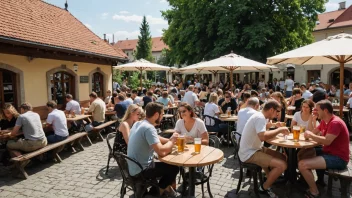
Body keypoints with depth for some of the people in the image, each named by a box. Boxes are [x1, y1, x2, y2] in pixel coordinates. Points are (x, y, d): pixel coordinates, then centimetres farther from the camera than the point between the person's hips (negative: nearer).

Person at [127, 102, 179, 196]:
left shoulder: (138, 123, 4)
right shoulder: (149, 128, -25)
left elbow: (155, 139, 16)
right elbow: (161, 152, -31)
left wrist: (170, 140, 2)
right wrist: (172, 141, -13)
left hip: (134, 168, 9)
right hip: (141, 170, -9)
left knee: (167, 164, 22)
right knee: (174, 168, 6)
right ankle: (157, 191, 20)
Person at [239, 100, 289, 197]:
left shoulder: (260, 116, 10)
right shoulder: (260, 117, -22)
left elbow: (262, 133, 14)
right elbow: (263, 137, -36)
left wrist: (277, 131, 2)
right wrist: (279, 130, -22)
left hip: (253, 149, 11)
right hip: (249, 154, -10)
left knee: (282, 157, 14)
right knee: (282, 165, -17)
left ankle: (270, 178, 26)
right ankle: (264, 188, 2)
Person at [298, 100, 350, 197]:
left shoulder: (335, 123, -21)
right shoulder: (324, 121, 11)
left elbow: (327, 141, -31)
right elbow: (313, 132, 9)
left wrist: (310, 135, -18)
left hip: (338, 158, -10)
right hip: (329, 152, 10)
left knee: (302, 164, -25)